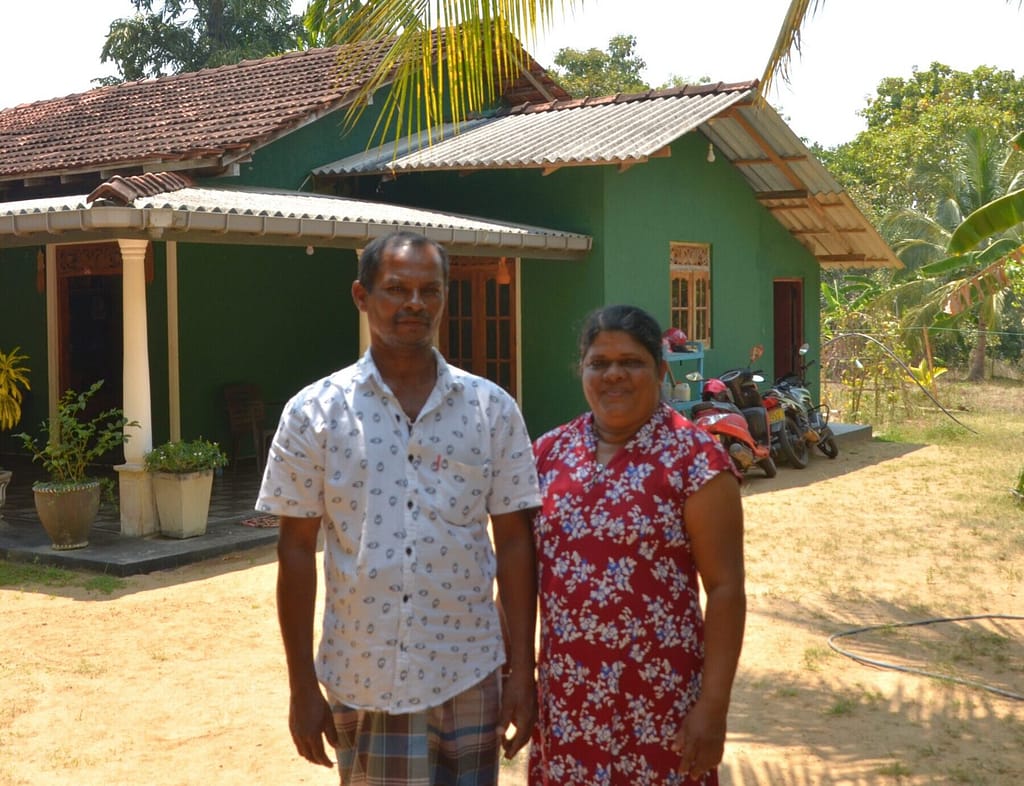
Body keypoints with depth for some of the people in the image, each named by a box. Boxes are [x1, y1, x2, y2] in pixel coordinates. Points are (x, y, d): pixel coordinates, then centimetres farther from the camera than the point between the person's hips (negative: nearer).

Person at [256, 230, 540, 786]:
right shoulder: (313, 413, -4)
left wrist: (523, 670, -1)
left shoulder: (493, 410, 0)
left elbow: (514, 543, 2)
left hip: (469, 677, 1)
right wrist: (302, 686, -2)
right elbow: (296, 551, -2)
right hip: (361, 682, -1)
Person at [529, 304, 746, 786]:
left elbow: (725, 588, -10)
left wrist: (713, 704, -13)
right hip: (564, 694, 4)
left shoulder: (696, 458, -9)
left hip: (656, 696, -4)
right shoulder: (549, 452, 5)